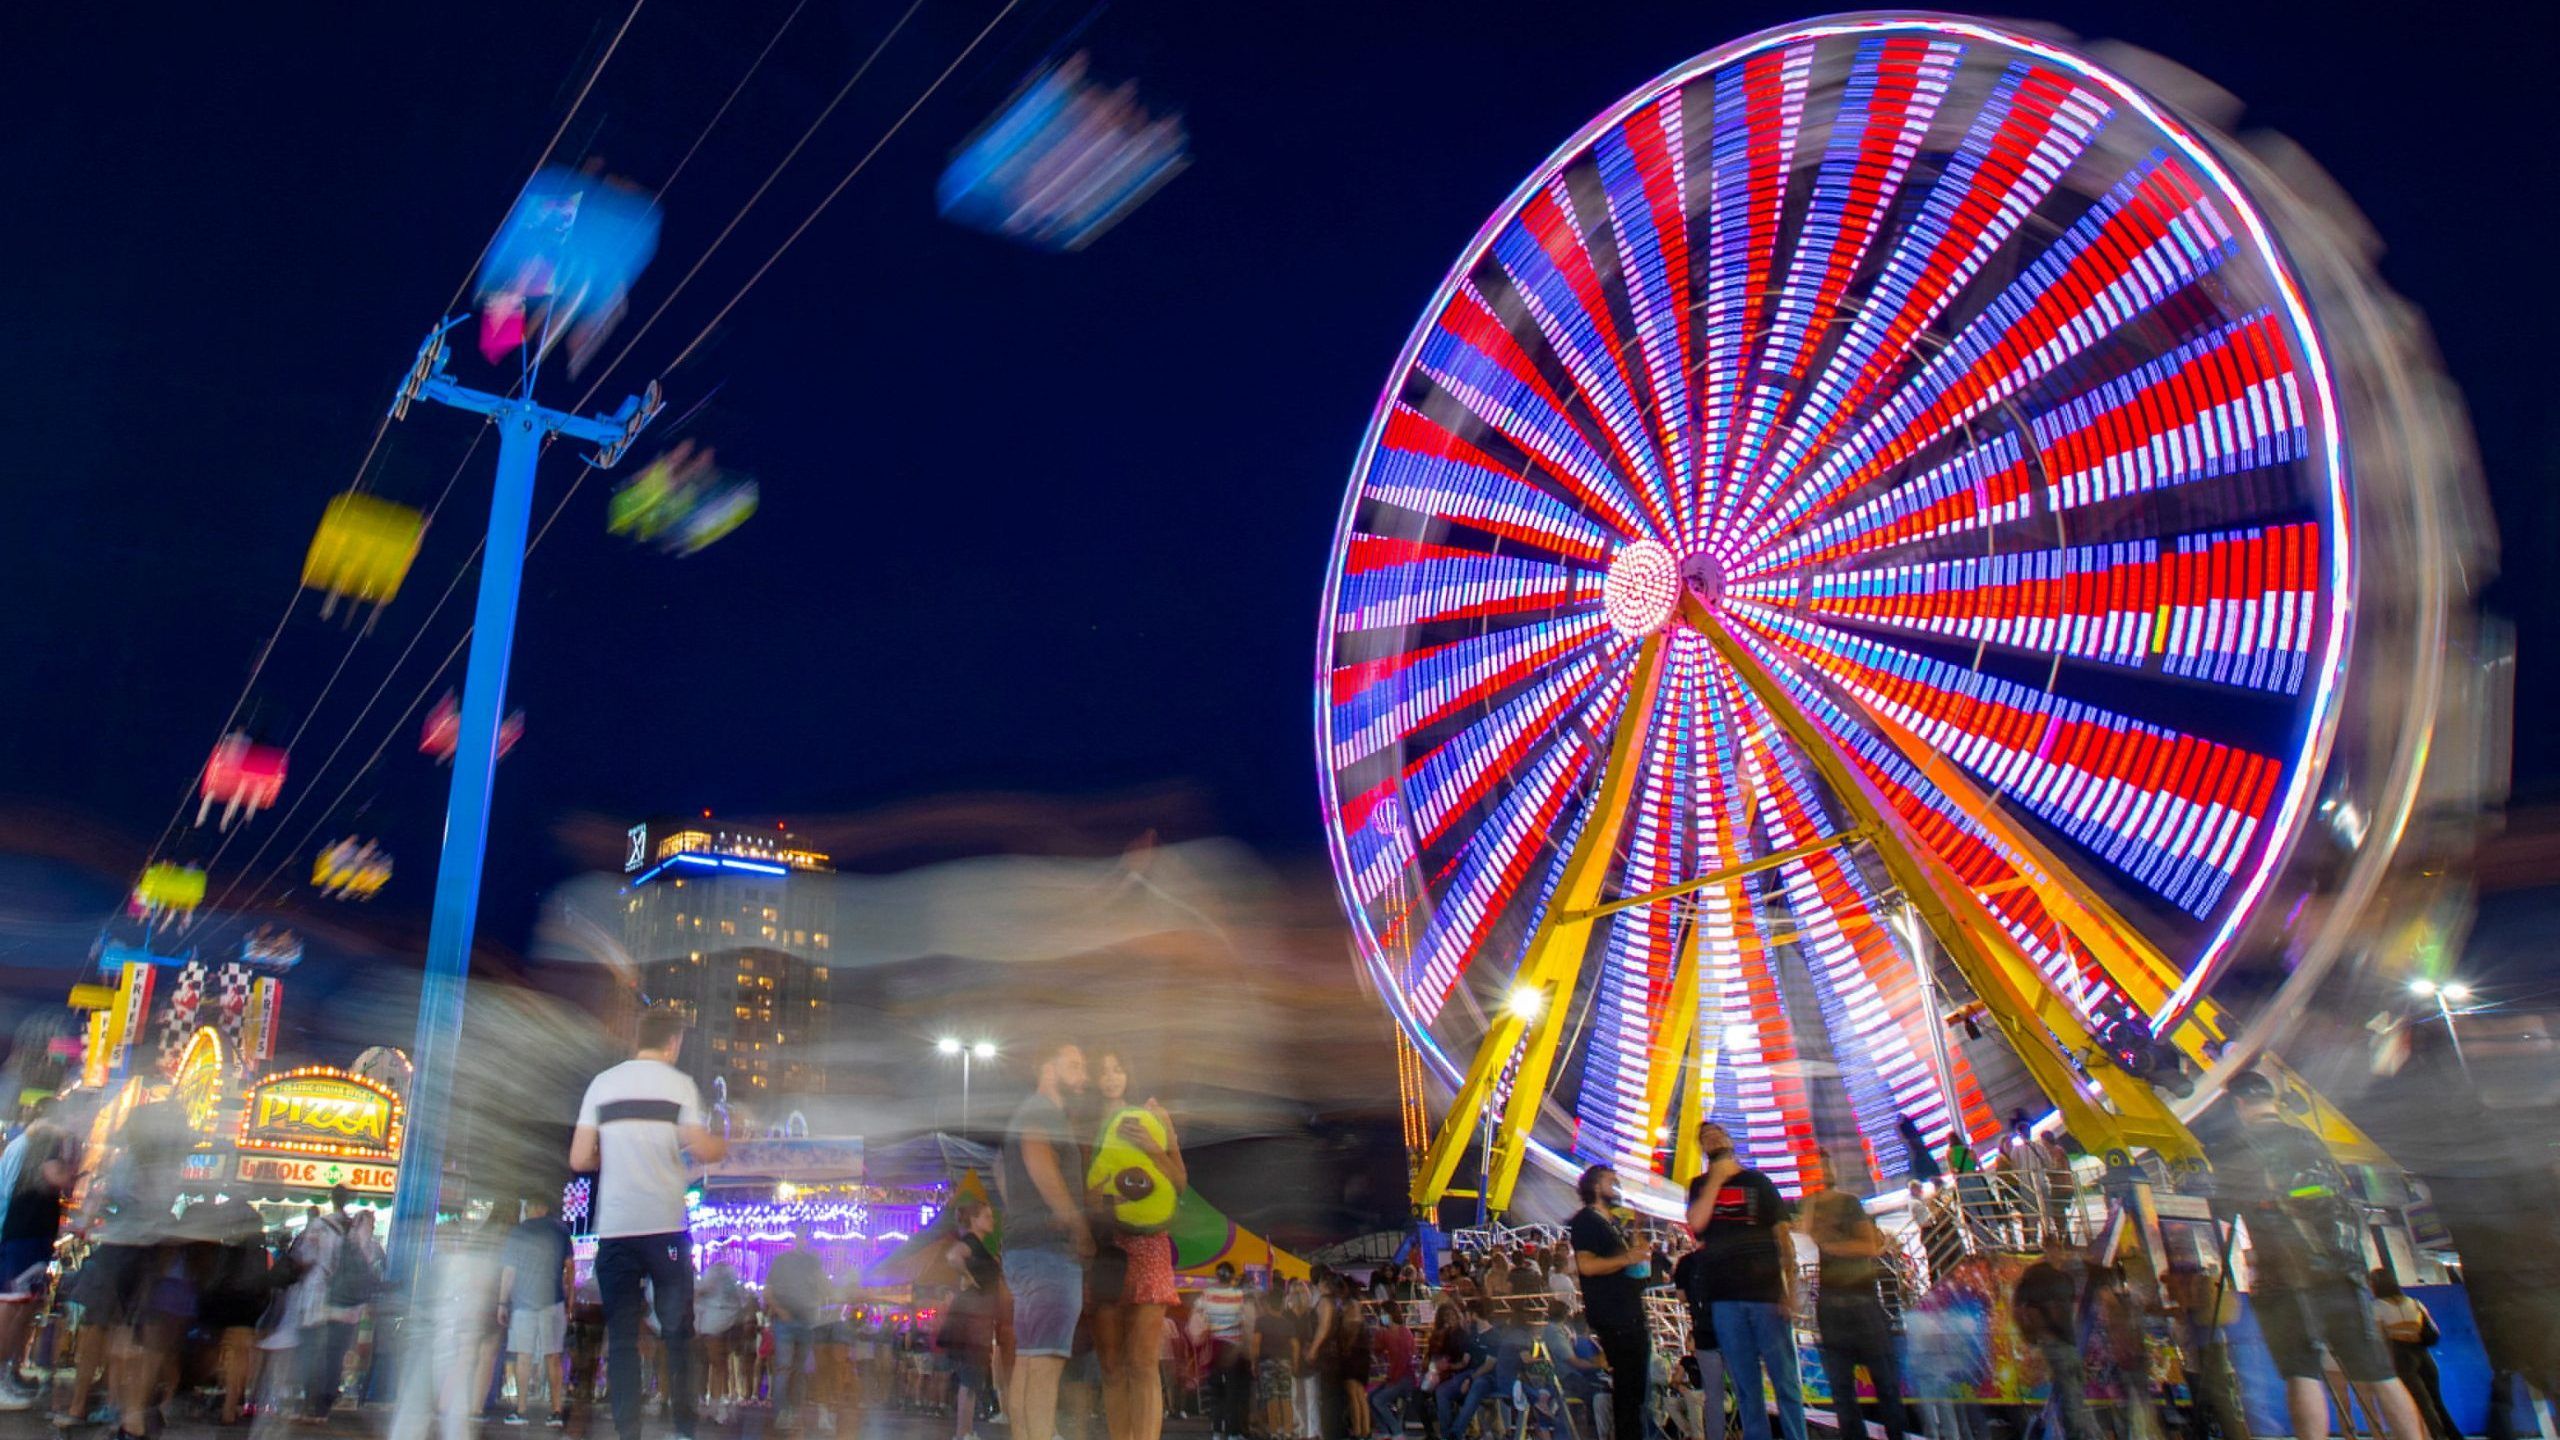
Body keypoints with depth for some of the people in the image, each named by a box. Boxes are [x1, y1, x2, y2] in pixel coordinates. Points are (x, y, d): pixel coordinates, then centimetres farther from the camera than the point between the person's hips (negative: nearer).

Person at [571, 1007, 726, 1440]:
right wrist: (725, 1146, 12)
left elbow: (579, 1160, 3)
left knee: (621, 1336, 6)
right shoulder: (678, 1083, -1)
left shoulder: (602, 1083, 6)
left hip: (614, 1229, 2)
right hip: (665, 1226, -2)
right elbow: (702, 1151, -9)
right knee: (677, 1332, 8)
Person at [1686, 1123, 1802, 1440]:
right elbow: (1695, 1223, -5)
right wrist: (1716, 1179, -5)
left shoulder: (1757, 1181, 10)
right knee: (1745, 1385, 4)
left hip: (1766, 1291, -1)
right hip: (1725, 1296, 1)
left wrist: (1790, 1289, -6)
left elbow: (1783, 1236, 5)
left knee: (1785, 1379, -5)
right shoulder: (1699, 1186, 15)